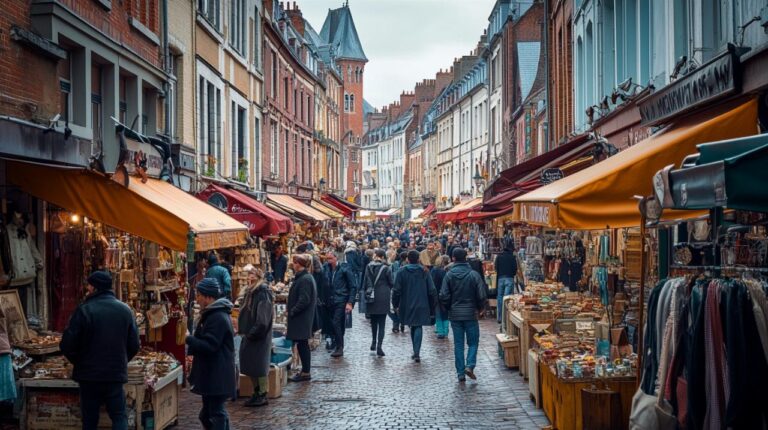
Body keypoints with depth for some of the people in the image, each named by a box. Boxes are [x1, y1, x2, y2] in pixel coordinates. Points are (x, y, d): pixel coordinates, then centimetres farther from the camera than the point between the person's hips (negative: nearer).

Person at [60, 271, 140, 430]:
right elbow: (134, 344, 5)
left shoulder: (84, 310, -10)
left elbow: (67, 344, -11)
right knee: (119, 417, 8)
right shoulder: (125, 310, 2)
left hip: (89, 375, -2)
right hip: (116, 375, 2)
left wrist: (79, 362, 8)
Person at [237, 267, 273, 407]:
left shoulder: (263, 293, -15)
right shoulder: (249, 291, 13)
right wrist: (242, 329, 10)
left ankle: (262, 395, 4)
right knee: (249, 364, 12)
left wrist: (252, 333, -19)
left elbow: (263, 319, -21)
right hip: (249, 335, 9)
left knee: (258, 365, -3)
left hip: (259, 336, -9)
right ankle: (256, 393, 22)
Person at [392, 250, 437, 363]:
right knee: (418, 328, 0)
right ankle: (416, 353, -12)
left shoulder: (402, 272, -4)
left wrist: (396, 305, 6)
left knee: (413, 327, 15)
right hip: (422, 305, -1)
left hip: (407, 305, 1)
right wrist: (432, 306, 8)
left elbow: (396, 290, -5)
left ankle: (416, 352, 19)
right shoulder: (424, 272, -2)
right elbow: (432, 290, -1)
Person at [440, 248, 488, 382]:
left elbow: (444, 296, -6)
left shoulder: (449, 275, -4)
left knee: (458, 344, 8)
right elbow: (481, 295, -8)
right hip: (470, 313, -1)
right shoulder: (473, 274, -7)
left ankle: (461, 373, 7)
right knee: (473, 342, 10)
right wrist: (480, 309, 11)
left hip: (455, 314, 1)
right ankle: (470, 365, -10)